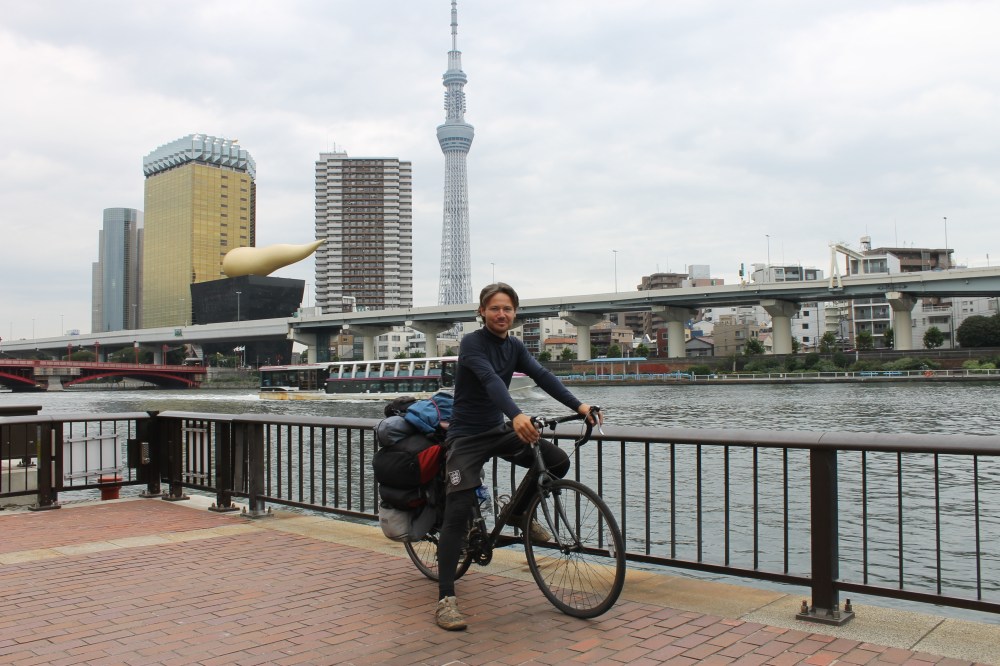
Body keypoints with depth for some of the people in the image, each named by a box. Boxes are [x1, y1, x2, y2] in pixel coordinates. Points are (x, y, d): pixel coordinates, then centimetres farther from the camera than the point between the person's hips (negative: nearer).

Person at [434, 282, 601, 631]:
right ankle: (445, 599, -12)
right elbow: (490, 379, -34)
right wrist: (517, 415, -51)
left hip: (498, 430, 7)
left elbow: (542, 376, -8)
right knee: (458, 511, -16)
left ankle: (518, 512, 17)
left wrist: (579, 406, -23)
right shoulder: (472, 343, -17)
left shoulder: (515, 347, 4)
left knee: (558, 461, -7)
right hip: (467, 436, -6)